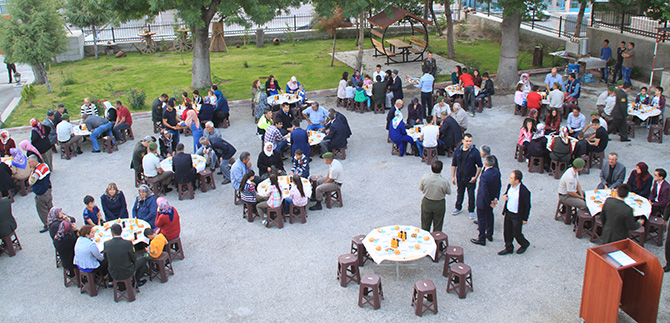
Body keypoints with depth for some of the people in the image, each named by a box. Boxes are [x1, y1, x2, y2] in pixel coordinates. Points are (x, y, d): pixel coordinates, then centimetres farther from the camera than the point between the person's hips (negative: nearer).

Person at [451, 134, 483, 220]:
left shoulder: (475, 152, -13)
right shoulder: (457, 151, -4)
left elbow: (480, 166, -7)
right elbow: (454, 164, 4)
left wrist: (476, 177, -11)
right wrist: (453, 177, 4)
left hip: (470, 178, -3)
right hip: (460, 177, 3)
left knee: (471, 195, 7)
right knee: (460, 193, 20)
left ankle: (471, 211, 23)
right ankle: (458, 208, 39)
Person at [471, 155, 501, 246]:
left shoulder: (485, 176, -33)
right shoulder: (497, 171, -9)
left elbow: (484, 192, -28)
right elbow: (499, 185, 0)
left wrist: (489, 203, -16)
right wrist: (496, 198, 2)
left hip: (483, 201, -8)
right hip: (491, 199, 8)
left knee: (481, 219, 8)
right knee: (490, 216, 25)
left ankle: (481, 239, 21)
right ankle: (489, 235, 42)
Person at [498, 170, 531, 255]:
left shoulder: (524, 191, -27)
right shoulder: (509, 186, -8)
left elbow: (527, 206, -15)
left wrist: (525, 219, -8)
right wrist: (504, 196, -11)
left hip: (517, 216, -6)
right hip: (508, 213, 6)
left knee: (516, 233, 11)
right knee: (507, 232, 18)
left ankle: (524, 244, 42)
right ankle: (509, 248, 38)